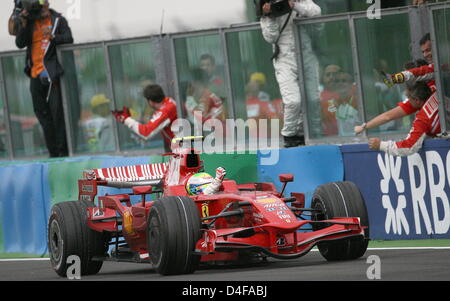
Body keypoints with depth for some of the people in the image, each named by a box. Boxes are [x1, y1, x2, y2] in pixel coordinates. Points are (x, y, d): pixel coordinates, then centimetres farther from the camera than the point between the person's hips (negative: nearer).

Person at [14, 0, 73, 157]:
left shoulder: (58, 20, 3)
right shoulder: (30, 23, 13)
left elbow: (68, 39, -8)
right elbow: (20, 43, 6)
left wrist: (53, 37, -25)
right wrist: (24, 25, -6)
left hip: (51, 73, -5)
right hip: (36, 74, 5)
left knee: (57, 110, -9)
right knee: (42, 112, 6)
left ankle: (63, 149, -7)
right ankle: (53, 151, 11)